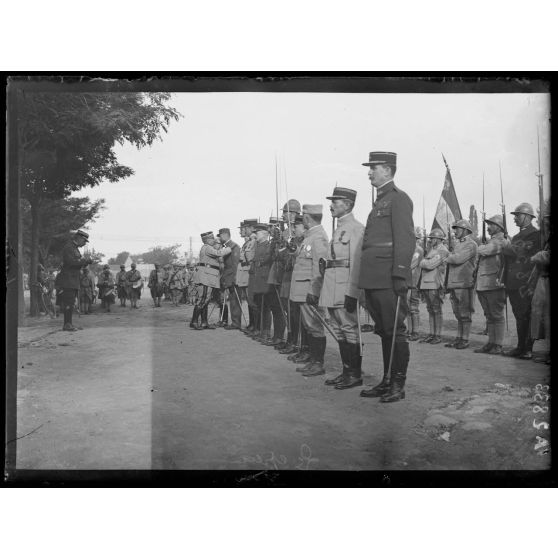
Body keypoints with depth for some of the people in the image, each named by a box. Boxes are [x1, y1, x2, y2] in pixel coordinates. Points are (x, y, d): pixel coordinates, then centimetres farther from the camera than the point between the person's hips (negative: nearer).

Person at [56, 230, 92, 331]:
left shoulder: (75, 248, 21)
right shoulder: (68, 247, -11)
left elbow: (78, 263, 22)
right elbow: (72, 262, -21)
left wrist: (87, 260, 6)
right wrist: (86, 260, -15)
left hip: (73, 281, 10)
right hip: (68, 280, -10)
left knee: (71, 303, 10)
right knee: (68, 302, -10)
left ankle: (69, 324, 13)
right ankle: (67, 325, -9)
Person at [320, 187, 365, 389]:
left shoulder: (356, 228, -9)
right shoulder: (338, 229, 19)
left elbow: (357, 263, -16)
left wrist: (352, 293, -20)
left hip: (346, 290, -9)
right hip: (333, 291, 9)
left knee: (350, 330, -3)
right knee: (339, 331, 12)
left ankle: (355, 374, 5)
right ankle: (346, 371, 20)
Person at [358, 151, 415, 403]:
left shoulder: (399, 199, -6)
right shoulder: (380, 201, 21)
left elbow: (406, 239, -14)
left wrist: (400, 275, -20)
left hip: (388, 280, -9)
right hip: (373, 280, 9)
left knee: (395, 332, -2)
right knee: (384, 332, 13)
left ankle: (398, 385, 7)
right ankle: (387, 381, 21)